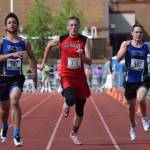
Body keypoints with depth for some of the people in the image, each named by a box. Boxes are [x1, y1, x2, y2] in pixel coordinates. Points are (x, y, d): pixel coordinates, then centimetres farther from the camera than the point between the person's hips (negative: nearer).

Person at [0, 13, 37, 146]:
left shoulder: (24, 43, 5)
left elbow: (31, 57, 20)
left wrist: (34, 73, 11)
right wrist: (12, 54, -28)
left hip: (17, 78, -1)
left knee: (14, 102, -26)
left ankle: (17, 134, -23)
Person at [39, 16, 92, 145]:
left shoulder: (85, 41, -5)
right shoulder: (61, 39, -3)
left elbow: (89, 62, -11)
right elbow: (49, 45, 19)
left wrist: (82, 55, -31)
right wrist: (44, 62, 23)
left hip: (80, 77, 2)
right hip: (67, 76, -2)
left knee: (80, 111, 8)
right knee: (71, 98, -31)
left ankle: (74, 133, 31)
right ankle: (66, 105, 8)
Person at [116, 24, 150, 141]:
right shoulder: (126, 44, -4)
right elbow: (118, 59, -14)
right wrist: (125, 47, -27)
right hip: (130, 80, 1)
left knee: (140, 99, -27)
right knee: (131, 106, 12)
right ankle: (133, 127, 38)